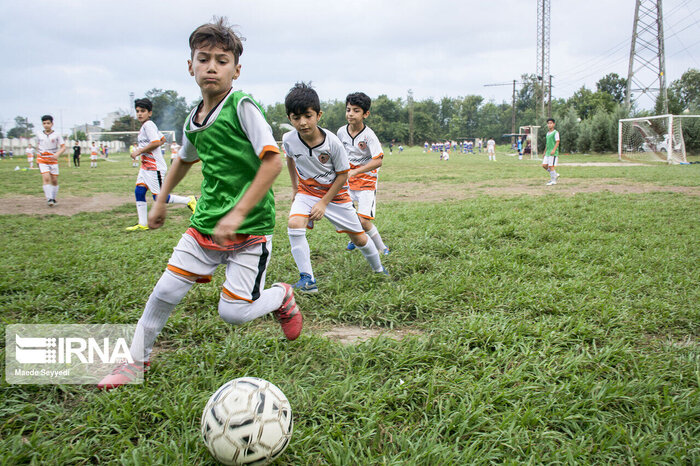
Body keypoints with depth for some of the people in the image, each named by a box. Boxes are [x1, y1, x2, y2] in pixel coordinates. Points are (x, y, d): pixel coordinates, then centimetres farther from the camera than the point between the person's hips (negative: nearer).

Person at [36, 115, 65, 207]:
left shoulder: (57, 135, -3)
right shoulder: (40, 135, 3)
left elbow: (63, 147, -5)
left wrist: (57, 154, -22)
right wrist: (41, 152, 9)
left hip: (53, 161, 0)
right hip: (42, 160, 0)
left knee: (54, 180, 4)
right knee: (46, 178, -16)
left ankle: (53, 199, 20)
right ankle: (49, 199, -20)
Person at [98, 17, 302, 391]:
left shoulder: (243, 107, -14)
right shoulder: (194, 119, 8)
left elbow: (273, 161, -22)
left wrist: (237, 214, -24)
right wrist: (161, 200, 30)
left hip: (250, 227, -6)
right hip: (205, 223, 6)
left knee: (233, 311, -8)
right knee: (165, 291, 2)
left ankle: (282, 297, 24)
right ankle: (137, 358, 25)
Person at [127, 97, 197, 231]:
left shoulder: (148, 125, -13)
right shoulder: (145, 126, 16)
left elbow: (156, 143, -25)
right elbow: (163, 139, 25)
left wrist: (139, 151, -16)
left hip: (155, 167, -10)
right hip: (145, 166, 10)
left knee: (159, 197, -8)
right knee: (139, 191, 4)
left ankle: (189, 201, 5)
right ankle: (143, 224, 7)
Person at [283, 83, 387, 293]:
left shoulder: (332, 142, -25)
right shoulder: (289, 139, -17)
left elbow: (342, 174, -13)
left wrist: (324, 202, -15)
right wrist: (294, 187, 12)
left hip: (335, 193, -1)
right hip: (307, 191, 2)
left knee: (359, 238, 6)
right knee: (294, 223, -28)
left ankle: (378, 268, 37)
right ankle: (307, 279, -20)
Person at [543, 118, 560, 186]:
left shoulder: (555, 132, -6)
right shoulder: (548, 133, 17)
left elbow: (557, 142, -13)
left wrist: (554, 150, -24)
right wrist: (545, 152, 24)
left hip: (553, 153, -8)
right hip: (548, 153, 8)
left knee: (551, 166, -8)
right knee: (544, 165, 2)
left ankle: (553, 180, 0)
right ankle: (555, 174, 17)